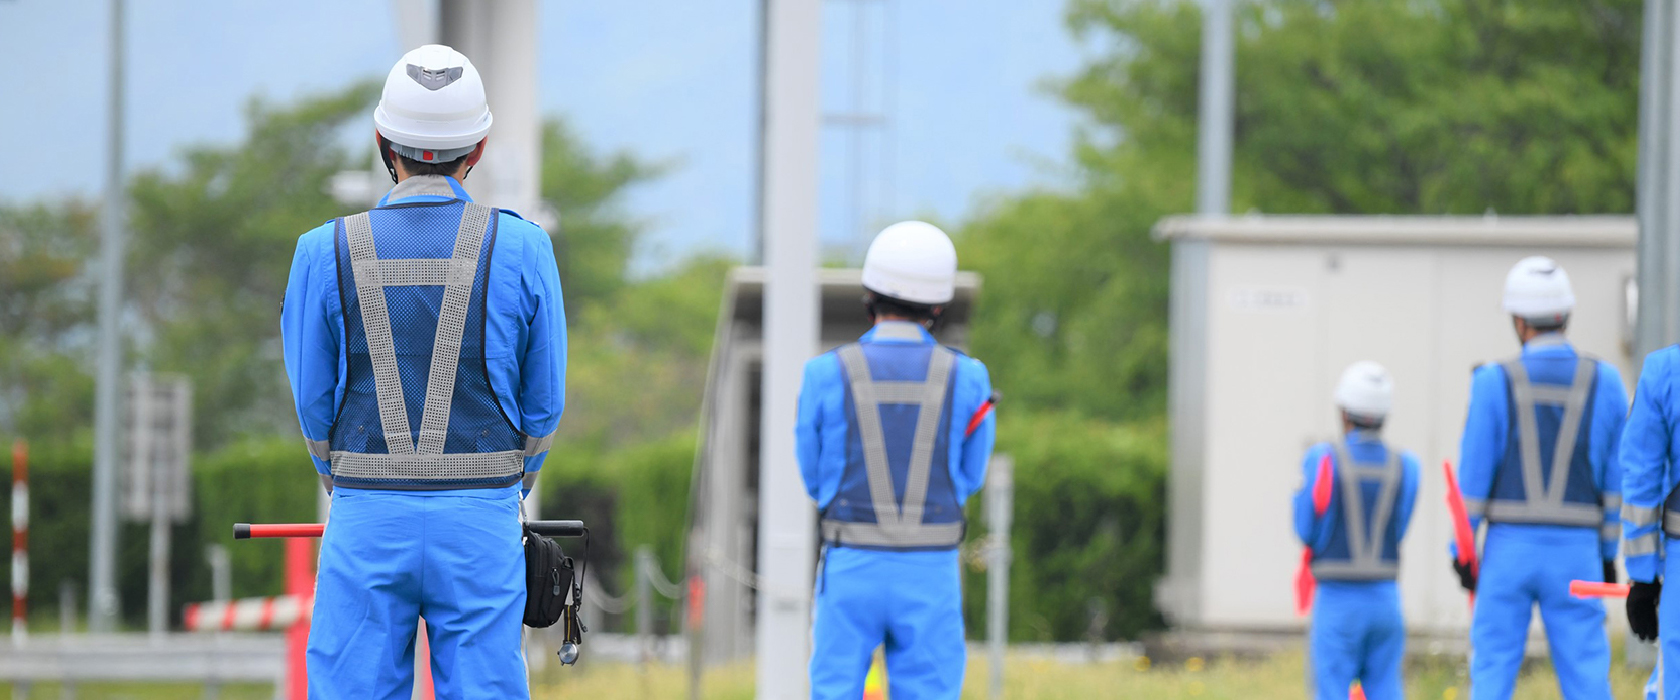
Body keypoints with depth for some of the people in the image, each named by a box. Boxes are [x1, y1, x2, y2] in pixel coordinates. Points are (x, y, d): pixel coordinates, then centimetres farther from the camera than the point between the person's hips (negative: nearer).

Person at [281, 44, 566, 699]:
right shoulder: (521, 247, -2)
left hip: (365, 521, 0)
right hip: (482, 522, 0)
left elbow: (313, 400, 5)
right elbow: (544, 400, 5)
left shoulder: (324, 253, -2)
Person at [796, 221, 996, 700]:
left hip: (852, 572, -1)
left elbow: (816, 479, 5)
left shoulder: (826, 376, -6)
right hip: (930, 576, 1)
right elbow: (967, 477, 9)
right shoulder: (966, 380, -4)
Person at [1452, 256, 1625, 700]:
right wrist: (1609, 554, 13)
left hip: (1509, 548, -1)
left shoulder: (1495, 383, -5)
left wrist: (1461, 548, 3)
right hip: (1577, 551, 1)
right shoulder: (1604, 383, 2)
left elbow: (1473, 475, -4)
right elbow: (1615, 479, 5)